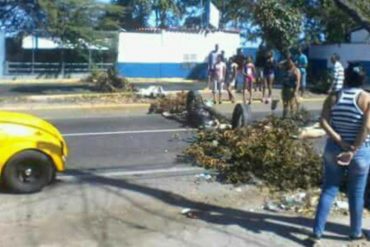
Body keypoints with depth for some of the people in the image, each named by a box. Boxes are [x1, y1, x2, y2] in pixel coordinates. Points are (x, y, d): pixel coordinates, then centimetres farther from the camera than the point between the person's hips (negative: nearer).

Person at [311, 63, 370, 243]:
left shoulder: (333, 97, 0)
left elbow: (323, 122, -11)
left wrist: (340, 142, -13)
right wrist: (352, 150, -18)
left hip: (334, 149, 2)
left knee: (328, 189, 9)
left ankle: (317, 231, 9)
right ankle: (355, 232, 27)